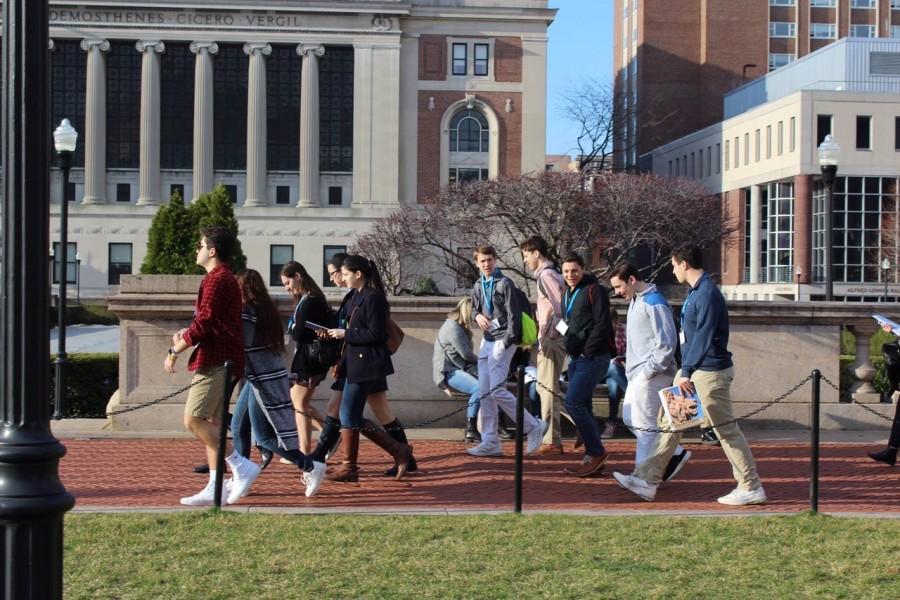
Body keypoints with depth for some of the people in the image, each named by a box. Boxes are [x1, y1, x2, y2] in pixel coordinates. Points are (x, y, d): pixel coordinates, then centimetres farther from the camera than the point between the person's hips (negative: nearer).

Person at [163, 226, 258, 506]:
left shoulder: (216, 279, -12)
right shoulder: (226, 278, 20)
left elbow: (204, 323, -18)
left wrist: (175, 351, -9)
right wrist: (187, 334, 10)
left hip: (215, 363, -10)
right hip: (222, 362, 10)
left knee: (193, 420, -11)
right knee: (210, 424, 9)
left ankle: (241, 467, -12)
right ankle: (215, 488, 8)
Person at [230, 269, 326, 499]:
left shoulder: (246, 311, -15)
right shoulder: (266, 309, 12)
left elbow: (240, 347, -21)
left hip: (263, 380, -9)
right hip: (263, 378, 9)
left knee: (263, 436, -4)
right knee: (238, 426, 15)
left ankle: (311, 467, -3)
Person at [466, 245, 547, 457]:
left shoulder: (505, 283, -7)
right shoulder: (478, 286, 14)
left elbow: (513, 314, -12)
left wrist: (507, 341, -20)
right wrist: (477, 315, 0)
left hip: (502, 341, -8)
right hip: (486, 341, 8)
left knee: (497, 390, -15)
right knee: (485, 393, 4)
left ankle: (533, 426, -2)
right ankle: (490, 442, 8)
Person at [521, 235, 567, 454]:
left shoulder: (546, 275, -12)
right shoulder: (548, 274, 18)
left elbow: (560, 307, -20)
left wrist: (546, 335, -18)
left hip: (551, 339, -10)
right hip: (550, 338, 10)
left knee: (547, 388, -8)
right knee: (546, 388, 14)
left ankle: (551, 441, -7)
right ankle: (550, 439, 19)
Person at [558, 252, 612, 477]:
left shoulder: (594, 291, -10)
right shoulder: (567, 294, 17)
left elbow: (602, 325, -16)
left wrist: (586, 350, -18)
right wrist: (568, 344, 10)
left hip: (592, 357, -9)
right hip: (576, 357, 9)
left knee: (573, 402, -16)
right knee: (582, 407, 9)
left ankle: (596, 452, -7)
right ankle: (593, 458, 15)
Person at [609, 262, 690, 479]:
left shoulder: (653, 303, -16)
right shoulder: (635, 301, 14)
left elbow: (667, 341, -20)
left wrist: (650, 370, -18)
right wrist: (631, 366, 15)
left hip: (651, 375, -10)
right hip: (637, 374, 10)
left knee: (644, 424, -6)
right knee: (631, 419, 13)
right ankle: (675, 453, 19)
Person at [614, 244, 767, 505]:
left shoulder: (708, 294, -18)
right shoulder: (695, 292, 12)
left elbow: (704, 337, -24)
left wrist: (687, 372, -24)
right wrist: (685, 371, 20)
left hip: (710, 373, -10)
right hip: (693, 370, 10)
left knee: (726, 430, -3)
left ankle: (751, 488, 6)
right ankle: (647, 480, 11)